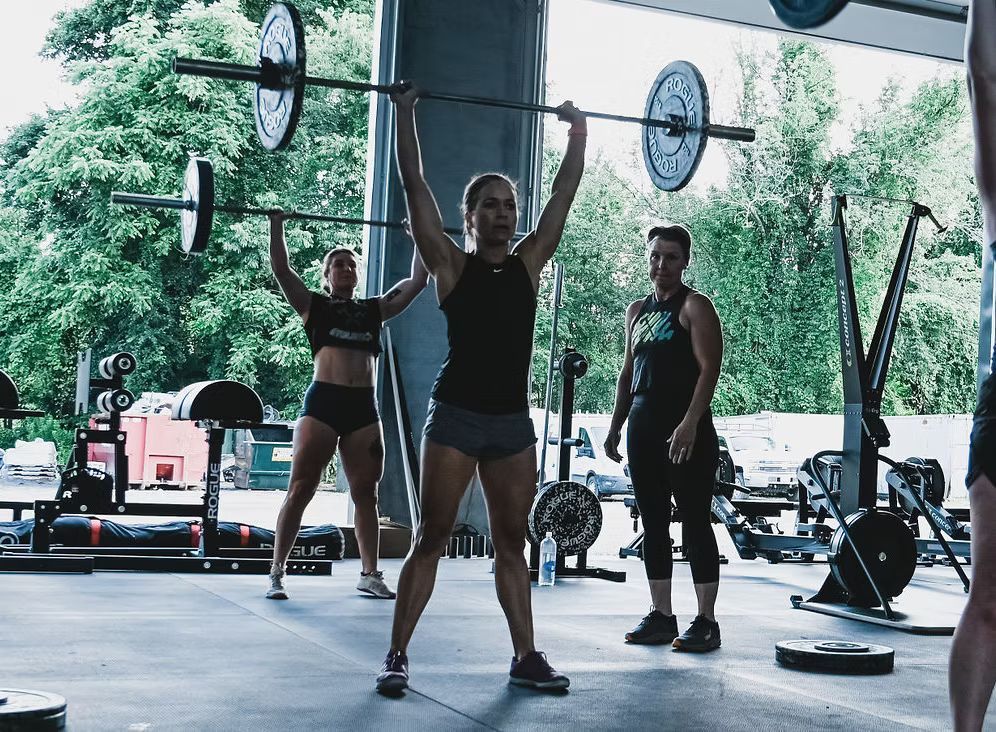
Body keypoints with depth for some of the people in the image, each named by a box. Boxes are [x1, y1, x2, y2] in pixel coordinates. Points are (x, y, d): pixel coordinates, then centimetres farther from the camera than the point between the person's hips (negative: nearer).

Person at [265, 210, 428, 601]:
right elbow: (280, 268, -1)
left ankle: (370, 573, 17)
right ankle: (276, 573, 3)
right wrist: (276, 224, 0)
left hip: (363, 408, 4)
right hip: (323, 403, -3)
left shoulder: (375, 309, 18)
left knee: (366, 494, 9)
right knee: (299, 491, -2)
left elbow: (417, 280, 19)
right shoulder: (314, 305, 10)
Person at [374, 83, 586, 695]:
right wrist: (405, 112, -3)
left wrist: (578, 131, 16)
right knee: (431, 540, 0)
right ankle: (397, 655, 6)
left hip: (514, 422, 4)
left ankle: (526, 657, 17)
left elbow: (564, 193, 14)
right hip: (456, 417, -4)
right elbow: (414, 185, -4)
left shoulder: (529, 263, 10)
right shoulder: (450, 263, 0)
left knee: (512, 545, 11)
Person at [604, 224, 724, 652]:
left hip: (685, 429, -7)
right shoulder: (637, 311, 18)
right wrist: (616, 425, 16)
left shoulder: (694, 307, -3)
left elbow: (709, 369, -12)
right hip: (644, 428, 7)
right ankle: (661, 616, 16)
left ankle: (706, 621, 0)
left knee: (695, 523, -4)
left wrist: (690, 423, -22)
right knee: (653, 523, 9)